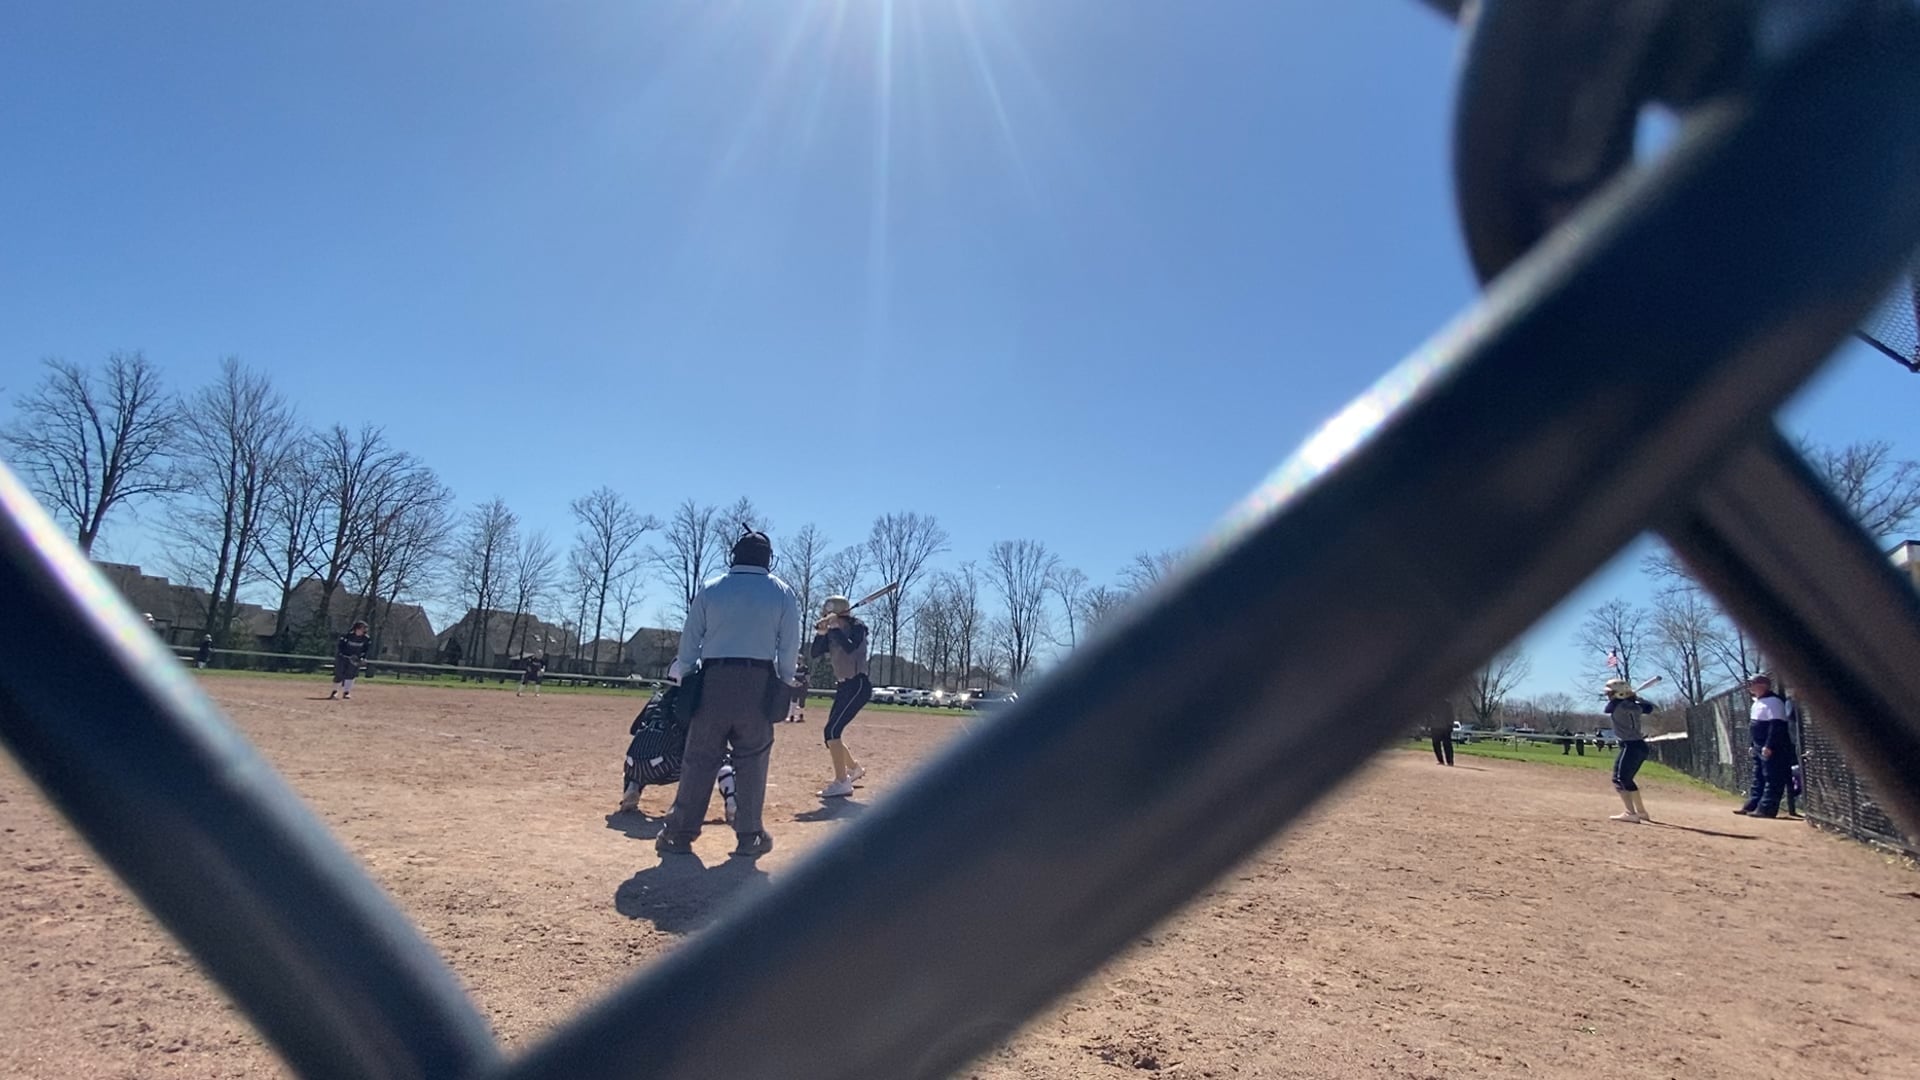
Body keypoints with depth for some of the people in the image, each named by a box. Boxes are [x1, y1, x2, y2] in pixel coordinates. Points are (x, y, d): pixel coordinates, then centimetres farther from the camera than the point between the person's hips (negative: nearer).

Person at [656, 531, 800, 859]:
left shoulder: (710, 588, 6)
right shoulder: (782, 592, 4)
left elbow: (690, 639, 6)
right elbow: (789, 645, 1)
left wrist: (684, 678, 13)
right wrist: (785, 684, 9)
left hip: (714, 678, 1)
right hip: (759, 680, -1)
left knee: (700, 758, 7)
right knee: (752, 759, 7)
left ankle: (680, 833, 10)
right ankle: (749, 836, 11)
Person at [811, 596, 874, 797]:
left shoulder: (857, 628, -11)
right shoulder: (832, 634, 9)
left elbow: (850, 648, -28)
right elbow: (815, 653, 2)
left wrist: (834, 627, -24)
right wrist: (821, 632, -13)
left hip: (858, 685, -9)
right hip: (843, 687, 9)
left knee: (832, 730, -19)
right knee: (833, 733, 14)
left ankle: (842, 783, -19)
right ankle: (854, 768, 39)